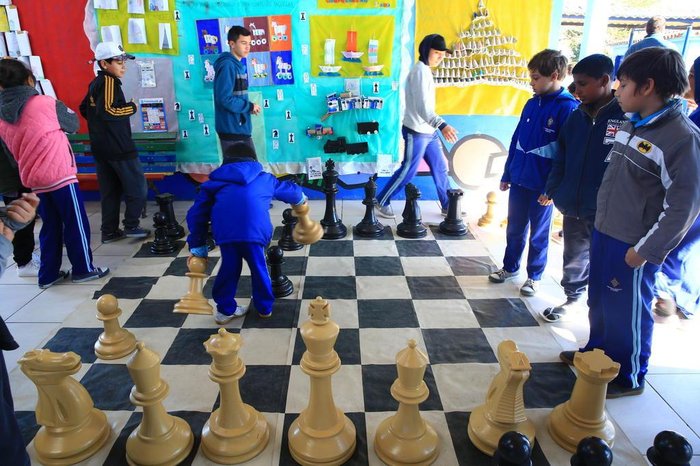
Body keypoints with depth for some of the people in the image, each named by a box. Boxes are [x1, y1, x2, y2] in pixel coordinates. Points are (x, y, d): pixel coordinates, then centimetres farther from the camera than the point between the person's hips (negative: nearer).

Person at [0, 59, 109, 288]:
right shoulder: (45, 103, -9)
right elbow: (73, 124, 6)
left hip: (34, 180, 6)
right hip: (60, 175, -6)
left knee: (50, 226, 15)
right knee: (76, 223, 5)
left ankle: (48, 274, 20)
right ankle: (83, 269, 12)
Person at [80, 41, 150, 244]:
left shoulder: (95, 83, 15)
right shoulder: (109, 81, -13)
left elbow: (84, 108, 24)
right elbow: (107, 110, -25)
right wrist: (131, 107, -13)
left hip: (101, 147, 9)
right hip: (118, 147, -9)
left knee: (110, 190, 12)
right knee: (137, 187, 1)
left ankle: (109, 231, 16)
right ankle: (131, 226, 5)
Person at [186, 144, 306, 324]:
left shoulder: (215, 182, 28)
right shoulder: (264, 178, 29)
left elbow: (196, 214, 24)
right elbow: (289, 190, 43)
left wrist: (197, 246, 29)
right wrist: (300, 199, 67)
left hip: (225, 232, 1)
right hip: (254, 230, 0)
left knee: (229, 268, 20)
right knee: (259, 268, 18)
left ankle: (225, 309, 31)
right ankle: (264, 307, 34)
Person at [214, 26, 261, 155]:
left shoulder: (239, 65, 13)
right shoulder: (227, 66, -15)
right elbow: (225, 99, -23)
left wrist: (249, 106, -1)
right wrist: (250, 106, -13)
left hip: (242, 129, 9)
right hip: (231, 130, -9)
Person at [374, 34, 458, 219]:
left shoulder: (425, 70, 14)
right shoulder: (420, 71, -16)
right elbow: (422, 107, -27)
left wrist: (437, 126, 21)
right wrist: (442, 125, -38)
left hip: (428, 132, 10)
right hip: (416, 132, -10)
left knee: (440, 168, 12)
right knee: (408, 172, -2)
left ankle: (448, 206, 23)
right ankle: (381, 202, 12)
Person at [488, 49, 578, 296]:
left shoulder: (569, 107, -13)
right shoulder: (532, 103, 6)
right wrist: (507, 174, 12)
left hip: (544, 185, -5)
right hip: (519, 180, 6)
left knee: (539, 234, 10)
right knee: (514, 228, 16)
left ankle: (534, 276, 25)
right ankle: (510, 267, 33)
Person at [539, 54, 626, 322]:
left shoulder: (628, 117, -11)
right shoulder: (576, 117, 5)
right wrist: (552, 190, 7)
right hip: (573, 206, 5)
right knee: (574, 258, 18)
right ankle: (572, 298, 37)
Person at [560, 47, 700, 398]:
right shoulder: (632, 125, 7)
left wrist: (646, 250, -16)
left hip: (633, 246, -7)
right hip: (604, 232, 8)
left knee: (628, 311, 8)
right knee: (599, 302, 21)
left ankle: (628, 376, 29)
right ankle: (597, 351, 43)